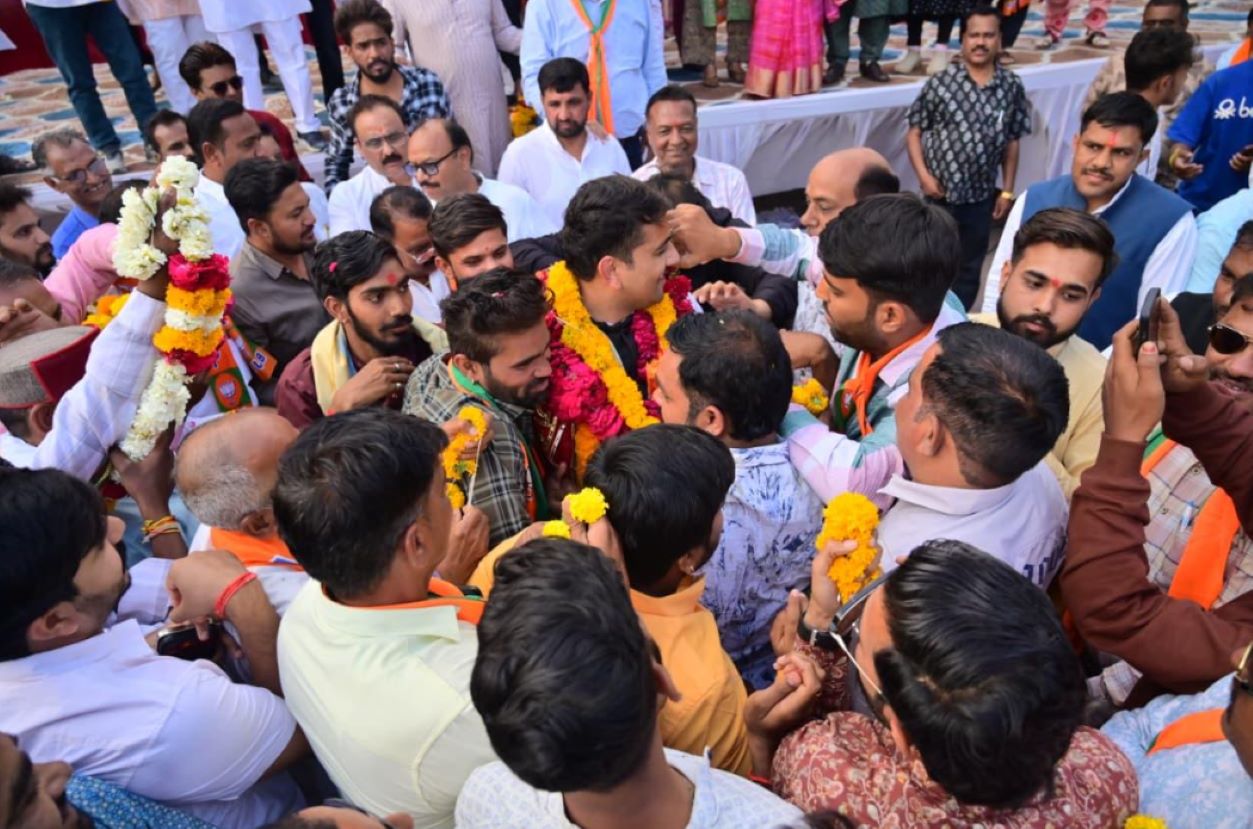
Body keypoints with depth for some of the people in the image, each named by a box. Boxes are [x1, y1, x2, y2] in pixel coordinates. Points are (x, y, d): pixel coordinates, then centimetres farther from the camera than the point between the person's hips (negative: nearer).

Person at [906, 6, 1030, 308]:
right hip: (941, 192, -3)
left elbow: (1011, 142, 7)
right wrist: (924, 176, -12)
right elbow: (914, 133, -2)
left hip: (981, 195, 3)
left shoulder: (1012, 86, 1)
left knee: (970, 268, 14)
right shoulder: (940, 83, -7)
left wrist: (1007, 191, 6)